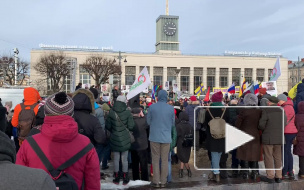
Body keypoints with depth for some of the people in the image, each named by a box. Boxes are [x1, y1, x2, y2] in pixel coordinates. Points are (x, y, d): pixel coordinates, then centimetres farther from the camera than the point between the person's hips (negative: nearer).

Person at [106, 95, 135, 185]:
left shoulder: (111, 112, -8)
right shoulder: (127, 113, -13)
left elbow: (107, 126, -4)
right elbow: (131, 126, -11)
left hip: (114, 139, 1)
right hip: (125, 140, -1)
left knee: (116, 159, 12)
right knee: (124, 159, 10)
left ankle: (116, 178, 22)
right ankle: (125, 179, 20)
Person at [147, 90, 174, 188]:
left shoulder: (152, 107, -7)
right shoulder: (171, 108, -5)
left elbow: (148, 121, 2)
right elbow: (172, 123, 5)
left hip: (154, 137, -1)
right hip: (166, 137, 1)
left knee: (155, 160, 9)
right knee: (165, 160, 10)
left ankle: (156, 181, 13)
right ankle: (163, 182, 15)